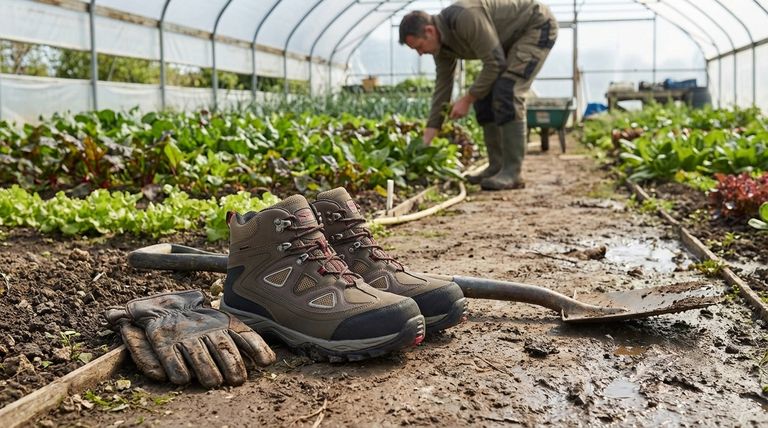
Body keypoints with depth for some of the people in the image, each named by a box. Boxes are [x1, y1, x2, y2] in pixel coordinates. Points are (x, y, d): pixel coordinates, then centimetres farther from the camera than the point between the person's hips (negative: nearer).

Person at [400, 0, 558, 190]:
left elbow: (495, 63, -28)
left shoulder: (466, 17, -33)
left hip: (538, 26, -9)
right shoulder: (440, 43, -4)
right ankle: (497, 167, 6)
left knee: (506, 94, -21)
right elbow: (442, 87, 1)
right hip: (511, 38, 9)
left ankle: (512, 172, -17)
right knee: (483, 95, 1)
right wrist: (425, 141, -1)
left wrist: (467, 99, -20)